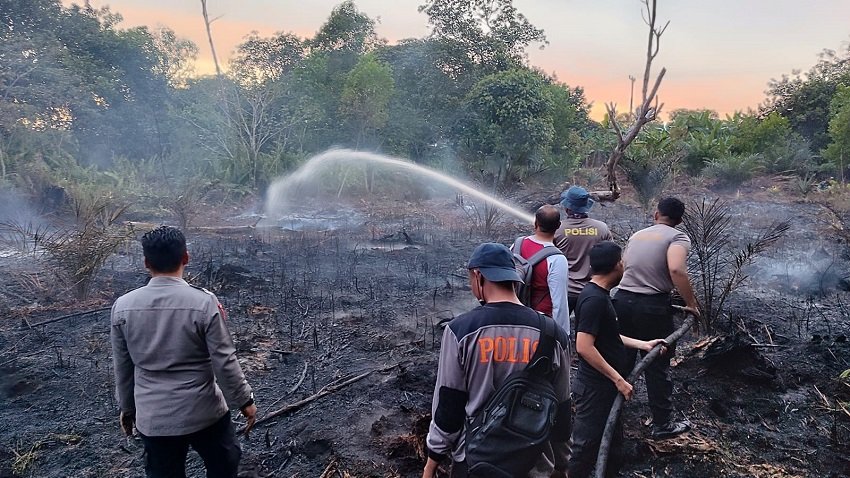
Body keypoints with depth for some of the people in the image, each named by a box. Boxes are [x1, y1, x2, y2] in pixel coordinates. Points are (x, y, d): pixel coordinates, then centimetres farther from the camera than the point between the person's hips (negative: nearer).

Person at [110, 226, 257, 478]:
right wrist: (244, 400, -1)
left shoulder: (122, 306, -7)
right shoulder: (204, 302, -19)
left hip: (153, 418, 3)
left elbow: (122, 367, 4)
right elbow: (225, 362, -15)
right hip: (204, 413, -3)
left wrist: (127, 406, 19)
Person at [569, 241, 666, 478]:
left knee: (612, 446, 21)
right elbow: (584, 346, -27)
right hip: (595, 388, -10)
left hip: (604, 386, 10)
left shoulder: (599, 294, 9)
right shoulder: (595, 299, -22)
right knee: (585, 448, 3)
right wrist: (618, 379, -22)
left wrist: (642, 344, 15)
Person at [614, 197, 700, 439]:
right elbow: (676, 270, -23)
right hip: (652, 305, -5)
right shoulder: (678, 237, -4)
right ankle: (663, 424, 20)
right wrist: (692, 303, -13)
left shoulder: (637, 234, 15)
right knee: (657, 366, 8)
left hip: (622, 299, 6)